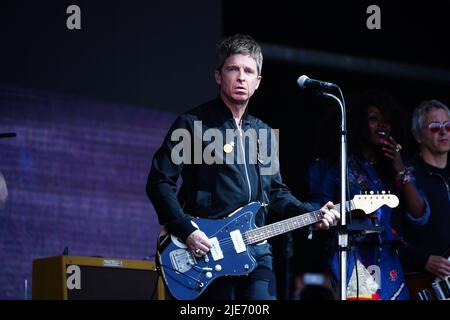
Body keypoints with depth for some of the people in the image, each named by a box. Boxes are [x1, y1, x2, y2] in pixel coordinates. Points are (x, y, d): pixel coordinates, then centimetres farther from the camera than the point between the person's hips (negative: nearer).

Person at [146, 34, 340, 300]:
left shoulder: (264, 134, 19)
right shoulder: (193, 124, -2)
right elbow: (159, 182, -6)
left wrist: (313, 214, 9)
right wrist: (186, 231, -16)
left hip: (257, 249, 5)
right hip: (208, 250, -5)